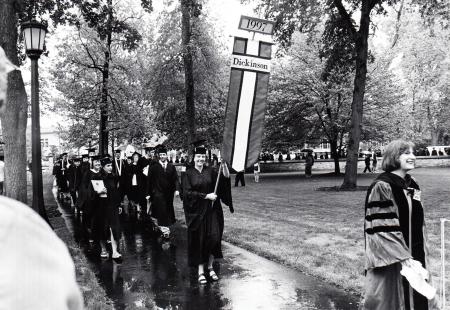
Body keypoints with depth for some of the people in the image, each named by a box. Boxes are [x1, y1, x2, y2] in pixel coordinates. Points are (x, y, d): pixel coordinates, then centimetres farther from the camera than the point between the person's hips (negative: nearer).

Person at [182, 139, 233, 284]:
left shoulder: (211, 171, 3)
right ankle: (200, 271, 15)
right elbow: (187, 192, -11)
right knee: (198, 240, 3)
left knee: (214, 237, -1)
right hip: (196, 211, -2)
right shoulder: (188, 174, -3)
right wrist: (206, 196, -16)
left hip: (212, 210, 2)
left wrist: (226, 174, -25)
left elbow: (223, 185, -6)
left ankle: (210, 267, 18)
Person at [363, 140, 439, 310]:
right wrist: (404, 259, -23)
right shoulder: (381, 187, -17)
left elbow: (417, 222, 15)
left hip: (414, 255, 7)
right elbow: (383, 230, -21)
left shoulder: (412, 185, 7)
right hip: (391, 258, -7)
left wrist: (419, 257, 15)